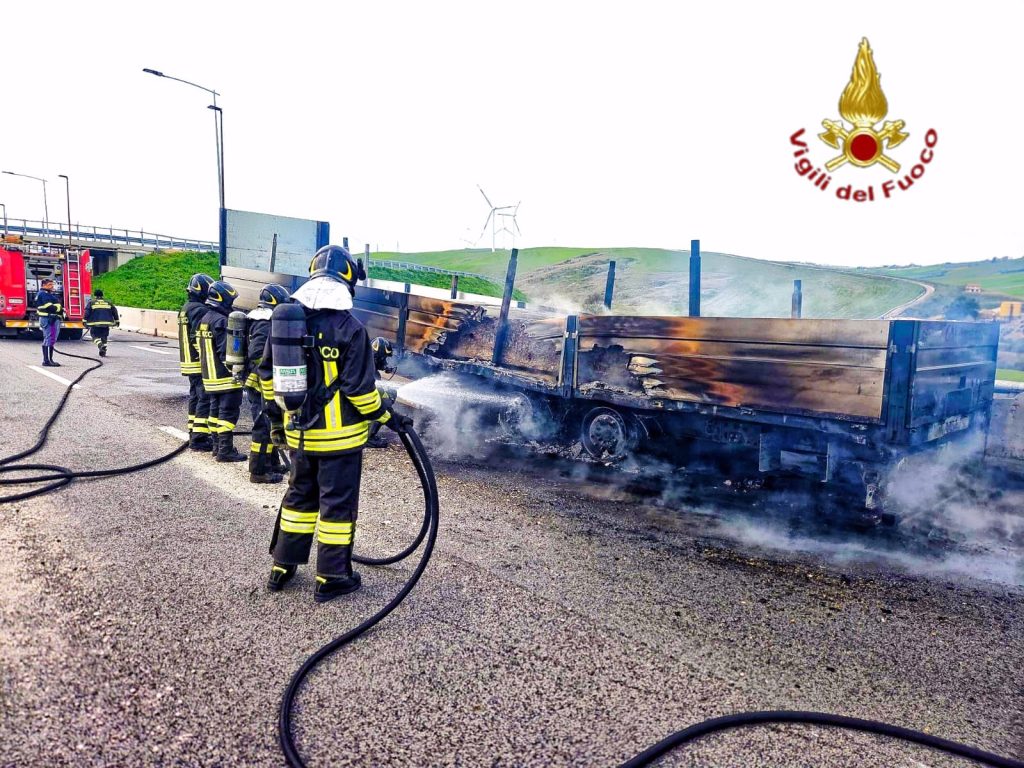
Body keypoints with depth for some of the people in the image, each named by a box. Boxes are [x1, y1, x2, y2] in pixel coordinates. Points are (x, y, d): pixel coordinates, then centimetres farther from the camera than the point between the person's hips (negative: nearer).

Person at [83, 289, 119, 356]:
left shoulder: (91, 303, 4)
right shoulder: (108, 303, 12)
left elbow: (87, 312, -4)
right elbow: (114, 311, 12)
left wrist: (84, 321, 1)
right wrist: (116, 321, 18)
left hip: (95, 323, -3)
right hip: (106, 324, 3)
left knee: (95, 335, 7)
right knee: (104, 337, 12)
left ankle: (100, 345, -21)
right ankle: (103, 352, 11)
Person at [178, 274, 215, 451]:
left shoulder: (186, 309, 16)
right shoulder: (200, 310, -16)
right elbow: (200, 338, -23)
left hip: (189, 363, 10)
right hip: (201, 364, -10)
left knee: (195, 397, 17)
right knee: (205, 400, -8)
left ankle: (194, 433, 25)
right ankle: (199, 438, -8)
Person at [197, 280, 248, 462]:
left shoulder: (204, 319, 14)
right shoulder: (221, 321, -17)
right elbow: (226, 352, -21)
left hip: (209, 376, 10)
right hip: (225, 377, -10)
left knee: (215, 410, 15)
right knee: (228, 412, -6)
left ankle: (217, 446, 23)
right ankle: (225, 450, -5)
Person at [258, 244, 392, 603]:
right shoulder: (349, 327, -18)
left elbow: (267, 373, 8)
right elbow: (359, 386, -19)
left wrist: (276, 416, 20)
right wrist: (382, 413, -2)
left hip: (299, 432, 6)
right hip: (339, 435, -6)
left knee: (299, 495, 21)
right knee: (337, 503, 7)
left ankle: (282, 567, 31)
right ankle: (331, 578, 17)